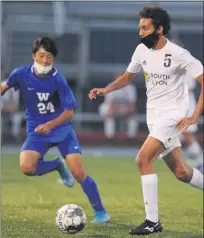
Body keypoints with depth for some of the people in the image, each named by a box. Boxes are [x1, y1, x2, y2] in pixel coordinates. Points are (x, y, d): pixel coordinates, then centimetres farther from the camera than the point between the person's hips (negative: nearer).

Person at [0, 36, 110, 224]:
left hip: (62, 129, -2)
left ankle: (100, 212, 4)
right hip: (37, 132, 2)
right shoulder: (21, 74, -9)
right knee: (26, 167, -25)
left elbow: (69, 111, -16)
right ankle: (58, 166, 7)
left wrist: (50, 125, -29)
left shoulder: (58, 79, -16)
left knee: (78, 172, -13)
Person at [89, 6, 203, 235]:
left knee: (143, 159, -21)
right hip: (154, 115, 7)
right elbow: (127, 77, 18)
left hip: (173, 115, -7)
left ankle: (152, 222, -16)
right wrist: (106, 89, 0)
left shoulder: (178, 54, -17)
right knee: (180, 172, 12)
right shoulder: (142, 50, 2)